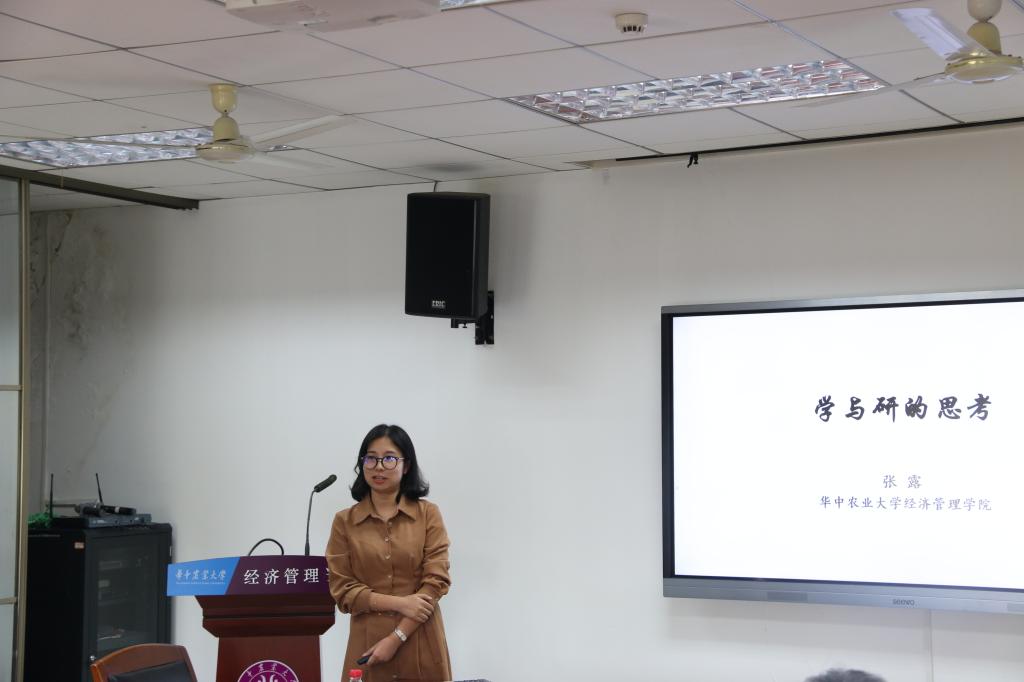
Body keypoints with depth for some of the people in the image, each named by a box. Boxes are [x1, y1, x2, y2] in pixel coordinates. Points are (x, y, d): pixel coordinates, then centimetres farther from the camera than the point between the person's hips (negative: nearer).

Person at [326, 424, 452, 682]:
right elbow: (342, 590, 0)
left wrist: (396, 638, -14)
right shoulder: (344, 521, 4)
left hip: (421, 645, -1)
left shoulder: (428, 514, 1)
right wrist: (399, 603, -13)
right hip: (367, 645, 1)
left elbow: (436, 581, -6)